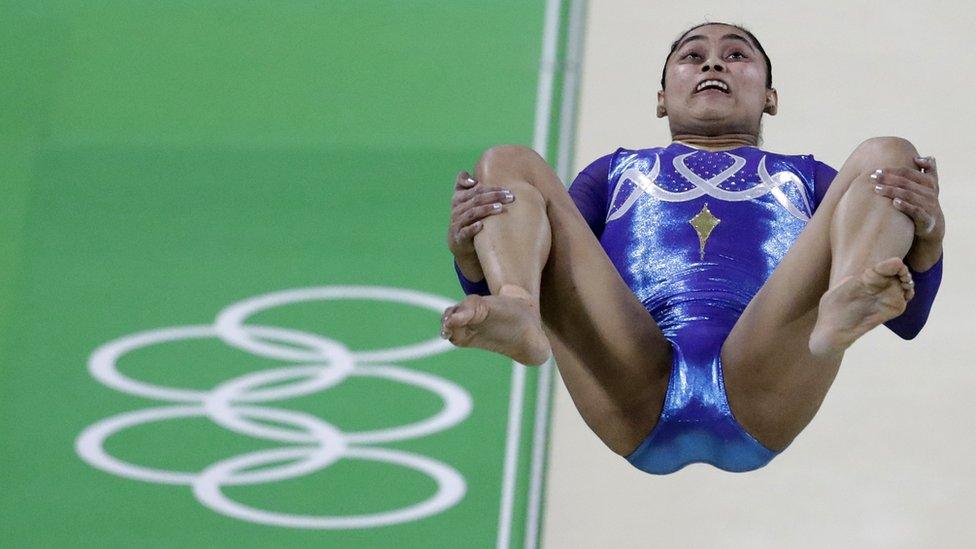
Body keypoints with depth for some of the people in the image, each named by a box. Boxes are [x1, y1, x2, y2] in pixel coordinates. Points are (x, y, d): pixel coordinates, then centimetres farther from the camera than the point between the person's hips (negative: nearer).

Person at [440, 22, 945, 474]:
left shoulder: (805, 177, 37)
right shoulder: (615, 171, 39)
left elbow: (906, 317, 22)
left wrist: (928, 232, -2)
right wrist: (467, 246, -1)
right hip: (634, 400, 0)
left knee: (887, 156, -9)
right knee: (508, 165, -5)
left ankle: (845, 307, -44)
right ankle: (517, 318, -40)